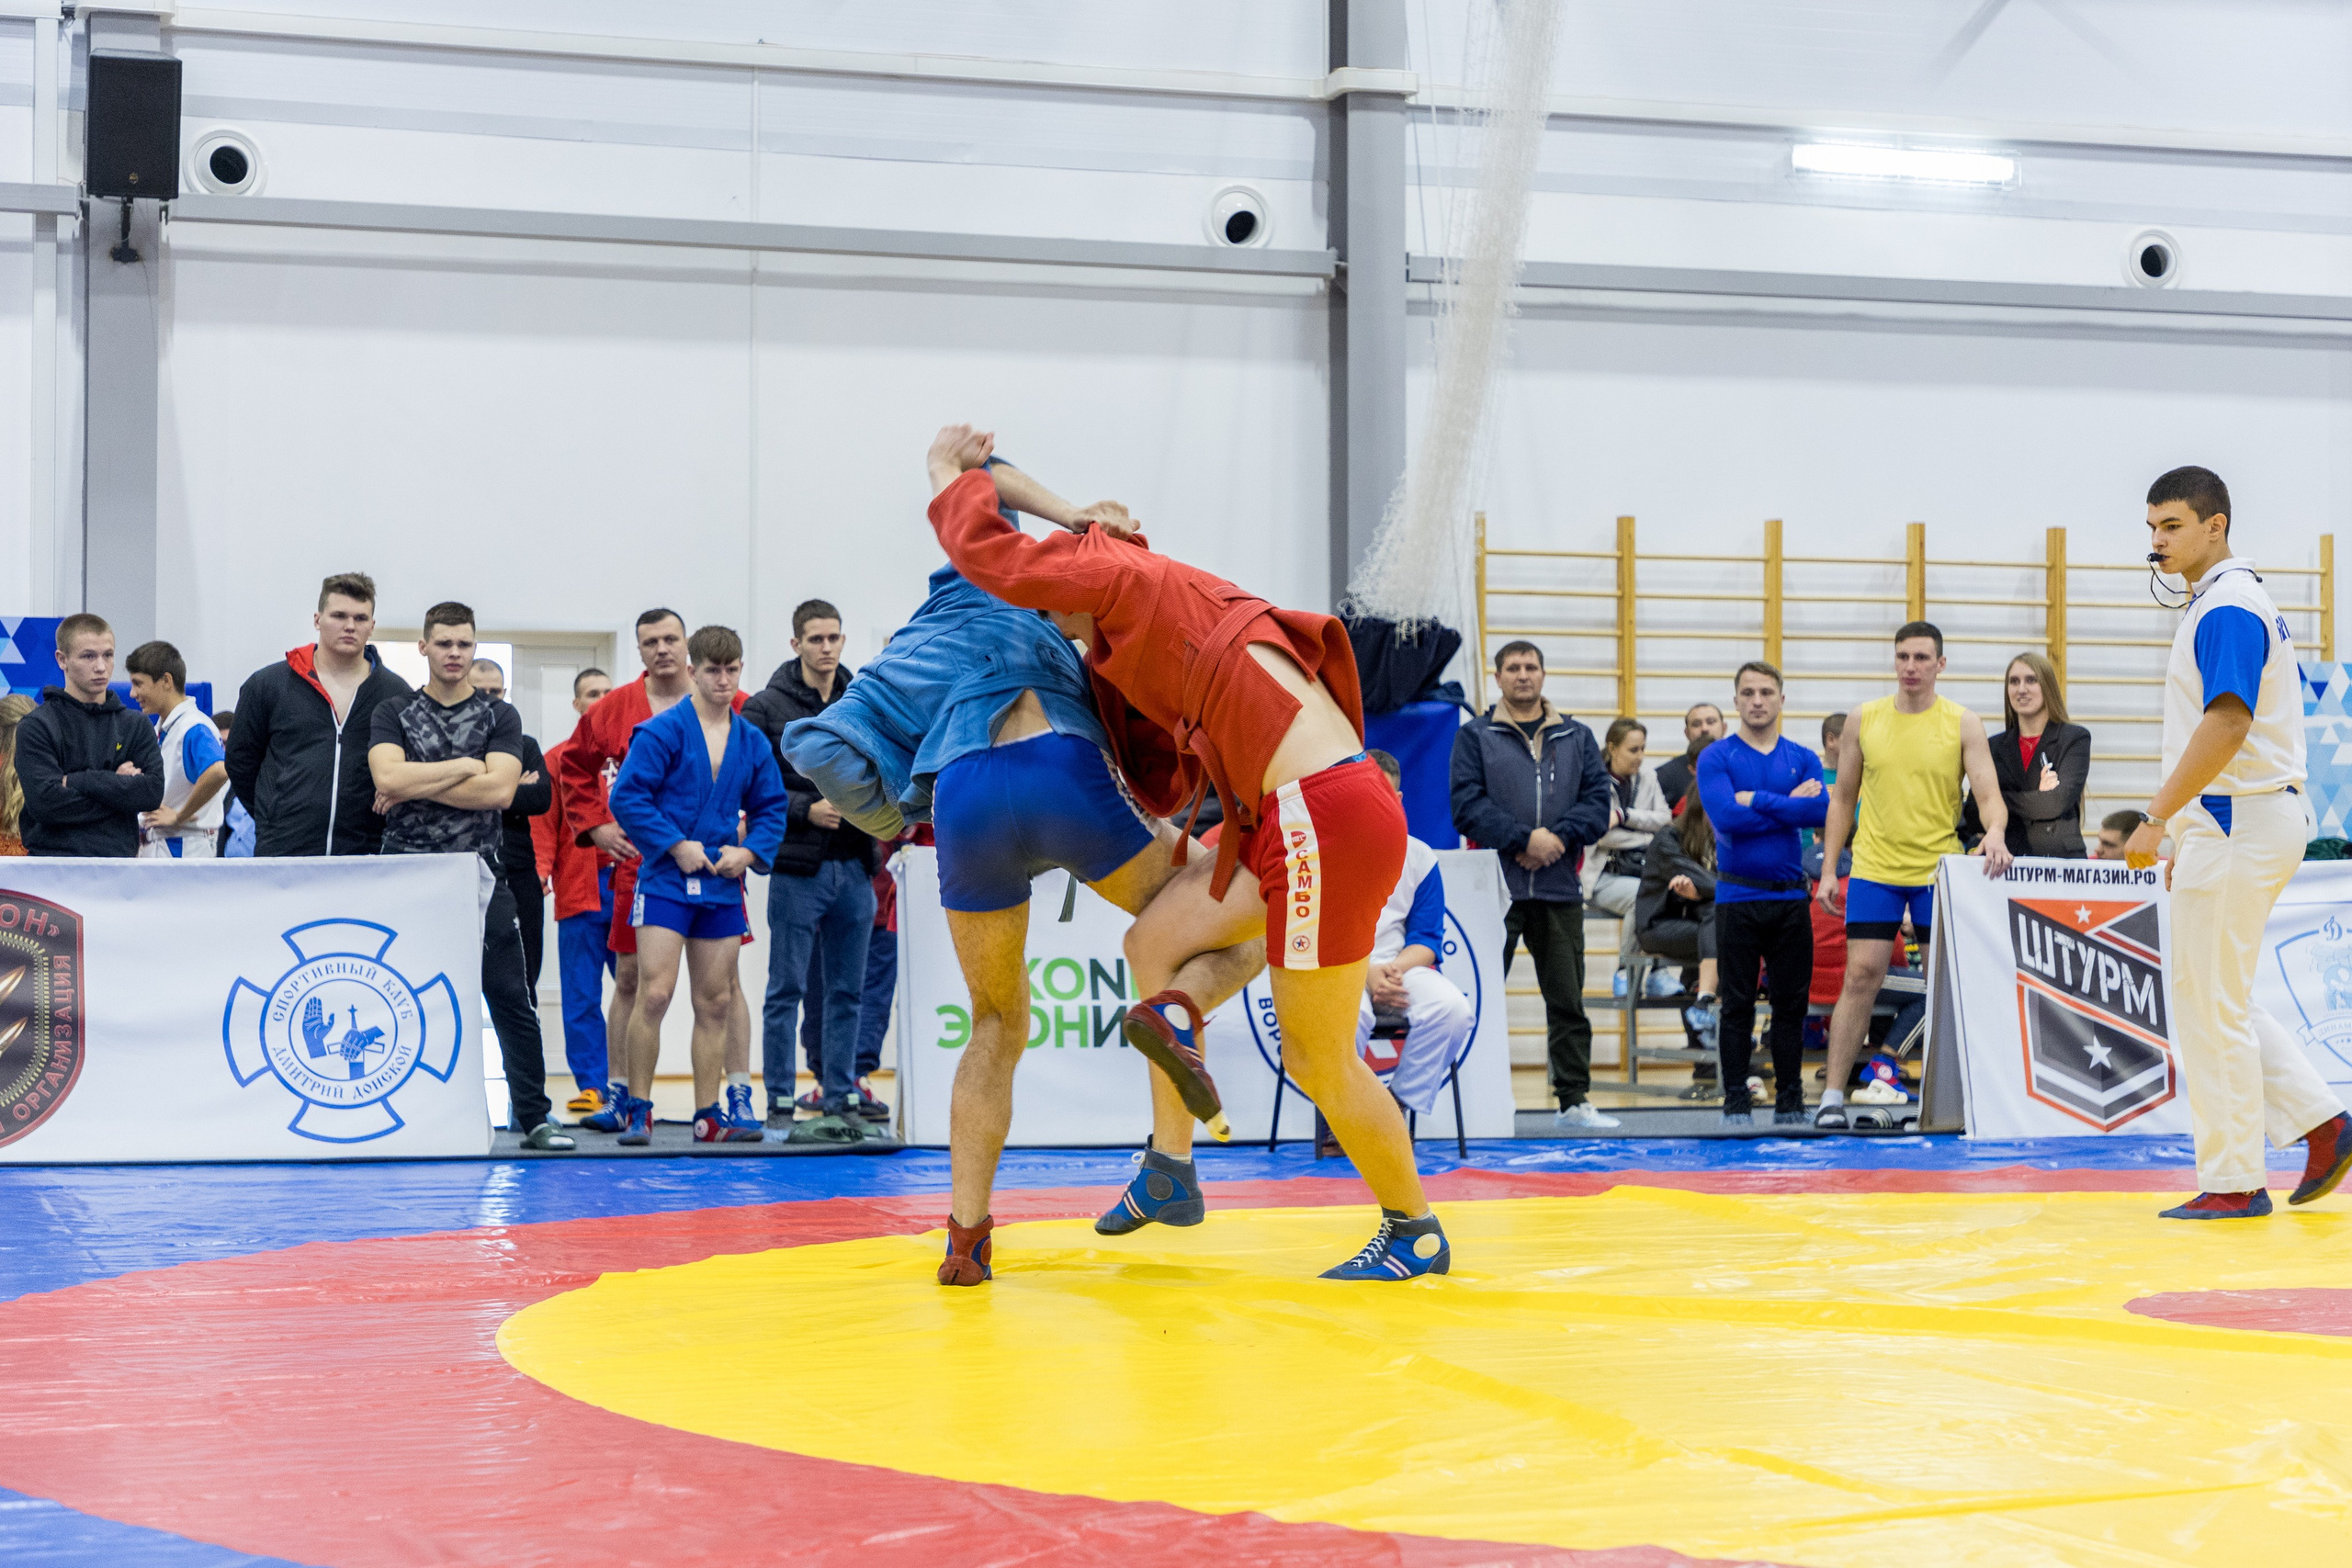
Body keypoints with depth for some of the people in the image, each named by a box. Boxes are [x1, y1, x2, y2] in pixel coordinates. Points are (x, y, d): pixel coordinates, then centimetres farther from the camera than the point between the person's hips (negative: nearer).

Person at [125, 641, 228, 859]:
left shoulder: (194, 728, -16)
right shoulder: (159, 730, 16)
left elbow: (219, 771, -35)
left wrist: (179, 816, -23)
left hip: (184, 849, -9)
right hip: (154, 848, 9)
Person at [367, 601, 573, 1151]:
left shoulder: (500, 717, 7)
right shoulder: (392, 714, 8)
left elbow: (498, 790, -9)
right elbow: (387, 779, -11)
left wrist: (417, 786, -9)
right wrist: (464, 766, -8)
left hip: (479, 875, 0)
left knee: (510, 999, -2)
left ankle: (533, 1117, 3)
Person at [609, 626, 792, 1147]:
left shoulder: (753, 742, 9)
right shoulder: (663, 731, -7)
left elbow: (772, 809, 15)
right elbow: (627, 795, -11)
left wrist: (749, 851, -3)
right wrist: (676, 845, -14)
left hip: (722, 885, 5)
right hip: (665, 883, -5)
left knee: (716, 1003, 7)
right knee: (654, 994, -11)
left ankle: (708, 1115, 13)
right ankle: (638, 1110, -3)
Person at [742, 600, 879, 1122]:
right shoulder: (767, 708, -2)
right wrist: (807, 810, -15)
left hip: (855, 868, 4)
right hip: (798, 868, -4)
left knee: (847, 990, 9)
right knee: (787, 989, -1)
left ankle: (841, 1093, 16)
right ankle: (779, 1099, 4)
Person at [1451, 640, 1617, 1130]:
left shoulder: (1577, 738, 13)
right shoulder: (1474, 737, 4)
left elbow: (1597, 801, 5)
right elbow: (1468, 805, -7)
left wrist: (1558, 837, -13)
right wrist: (1525, 839, -16)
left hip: (1560, 889, 3)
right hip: (1495, 888, -3)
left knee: (1568, 999, 5)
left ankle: (1574, 1099, 11)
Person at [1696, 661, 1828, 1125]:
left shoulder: (1803, 759, 8)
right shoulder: (1716, 758, 0)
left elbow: (1822, 811, -10)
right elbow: (1725, 815, -17)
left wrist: (1758, 800, -14)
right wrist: (1790, 806, -10)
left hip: (1790, 896, 3)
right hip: (1737, 896, -3)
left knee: (1791, 1001, 6)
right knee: (1738, 1004, 1)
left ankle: (1790, 1100, 14)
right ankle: (1736, 1101, 8)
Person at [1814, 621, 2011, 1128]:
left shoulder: (1963, 724, -1)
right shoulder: (1865, 719, 5)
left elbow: (1988, 792, -8)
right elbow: (1843, 799, 11)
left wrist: (1995, 831, -31)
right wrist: (1828, 868, 4)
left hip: (1940, 871, 0)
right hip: (1874, 869, 1)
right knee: (1861, 976, -6)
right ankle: (1832, 1095, -5)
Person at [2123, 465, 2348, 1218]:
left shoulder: (2229, 608, -16)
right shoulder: (2224, 602, 16)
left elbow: (2226, 725, -26)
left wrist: (2155, 819, -24)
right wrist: (2183, 833, 22)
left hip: (2237, 824, -10)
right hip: (2230, 823, 10)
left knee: (2211, 1007, -3)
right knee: (2217, 1001, 15)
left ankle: (2234, 1181, 3)